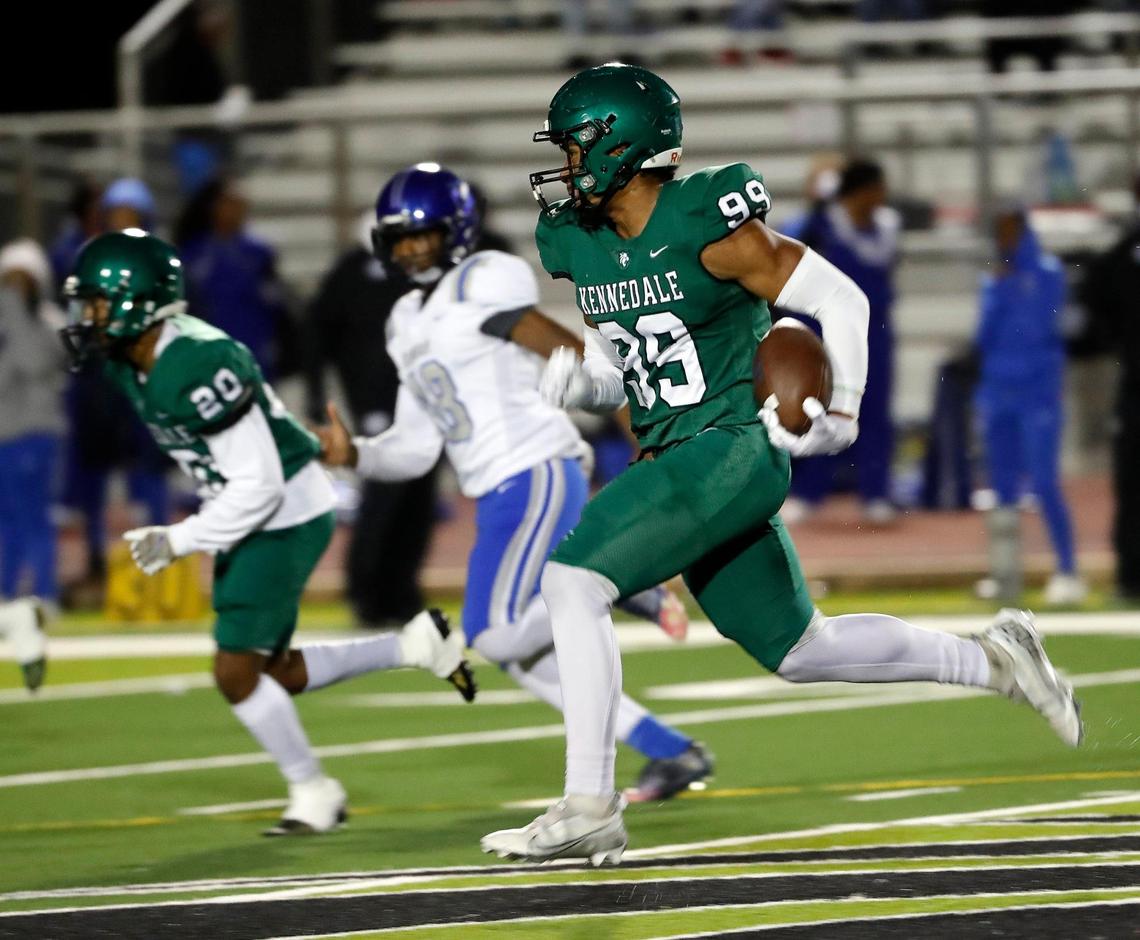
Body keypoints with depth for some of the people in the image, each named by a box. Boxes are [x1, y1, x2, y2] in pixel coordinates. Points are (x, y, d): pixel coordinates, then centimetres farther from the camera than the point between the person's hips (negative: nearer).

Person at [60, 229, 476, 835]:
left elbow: (257, 485, -27)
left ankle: (313, 791, 11)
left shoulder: (193, 367, -29)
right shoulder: (134, 364, 1)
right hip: (255, 519, 10)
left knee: (237, 673, -7)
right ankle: (413, 646, 23)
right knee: (272, 673, 13)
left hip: (287, 517, -10)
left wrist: (177, 541, -21)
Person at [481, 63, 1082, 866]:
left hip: (734, 448, -9)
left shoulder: (710, 228, -15)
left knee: (573, 581, -20)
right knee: (797, 652, 14)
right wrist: (576, 379, -2)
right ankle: (989, 661, 30)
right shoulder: (582, 248, 8)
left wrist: (837, 414, -9)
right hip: (674, 460, 9)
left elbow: (841, 299, -9)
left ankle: (589, 807, -18)